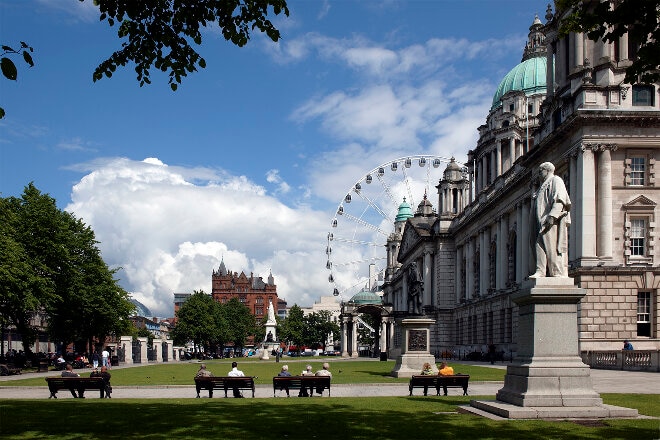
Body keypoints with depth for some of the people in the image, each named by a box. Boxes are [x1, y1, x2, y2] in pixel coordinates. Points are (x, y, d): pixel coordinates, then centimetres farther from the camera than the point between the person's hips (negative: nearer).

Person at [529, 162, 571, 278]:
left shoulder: (555, 180, 2)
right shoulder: (544, 185, 29)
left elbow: (560, 200, -13)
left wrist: (552, 216, -23)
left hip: (552, 221, -9)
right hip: (542, 222, 9)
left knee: (550, 246, -14)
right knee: (539, 246, -2)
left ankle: (558, 273, -15)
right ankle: (540, 272, -8)